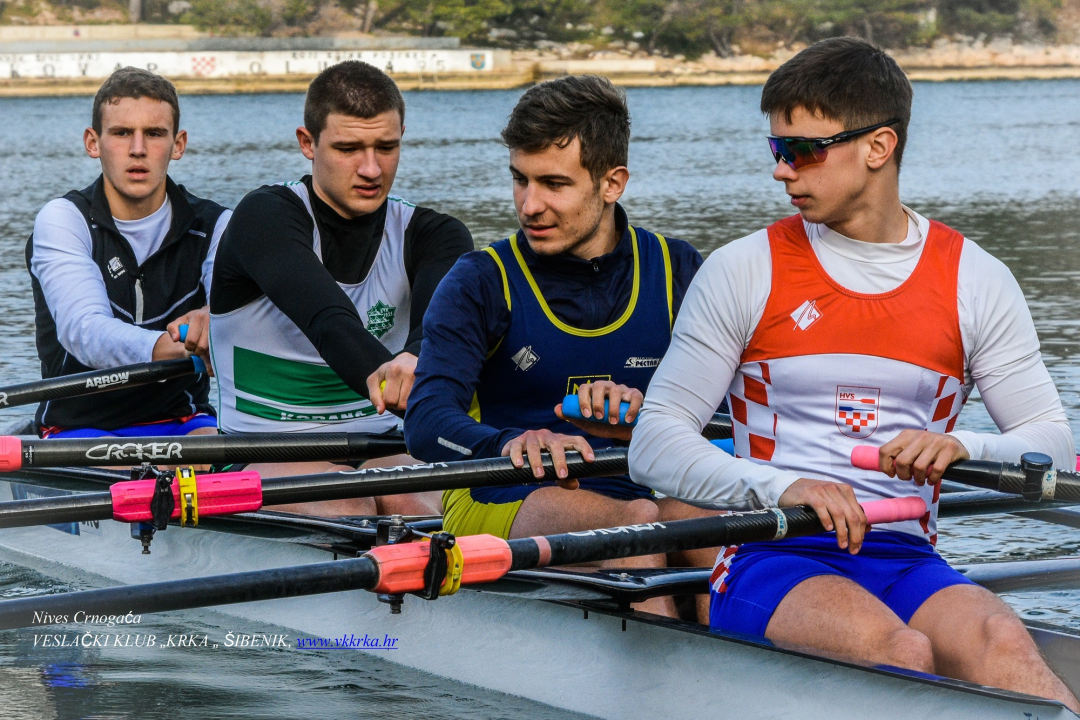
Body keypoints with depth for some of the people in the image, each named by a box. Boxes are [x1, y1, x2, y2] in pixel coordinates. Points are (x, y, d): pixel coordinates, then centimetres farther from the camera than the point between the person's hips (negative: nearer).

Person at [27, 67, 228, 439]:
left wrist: (211, 322, -48)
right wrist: (163, 349, -47)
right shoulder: (62, 221, -5)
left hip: (182, 422, 2)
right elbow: (82, 328, -25)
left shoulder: (214, 226, 3)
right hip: (80, 426, -2)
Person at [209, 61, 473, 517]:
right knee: (344, 511, -33)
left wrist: (414, 360, -48)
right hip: (264, 455, -3)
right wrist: (379, 370, -51)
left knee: (417, 507, -30)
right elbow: (328, 320, -29)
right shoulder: (266, 217, -8)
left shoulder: (432, 236, 3)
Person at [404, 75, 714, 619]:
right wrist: (511, 445, -36)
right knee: (636, 520, -33)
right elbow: (427, 422, -14)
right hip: (499, 507, -2)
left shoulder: (677, 271, 9)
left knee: (697, 516, -32)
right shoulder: (482, 283, 0)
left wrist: (648, 420, -20)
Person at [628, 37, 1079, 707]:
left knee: (999, 644, -33)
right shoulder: (743, 270, 5)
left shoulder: (976, 281, 11)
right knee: (900, 651, -34)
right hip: (770, 562, -2)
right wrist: (781, 487, -18)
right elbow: (655, 444, 0)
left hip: (906, 562, 2)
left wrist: (963, 448, -14)